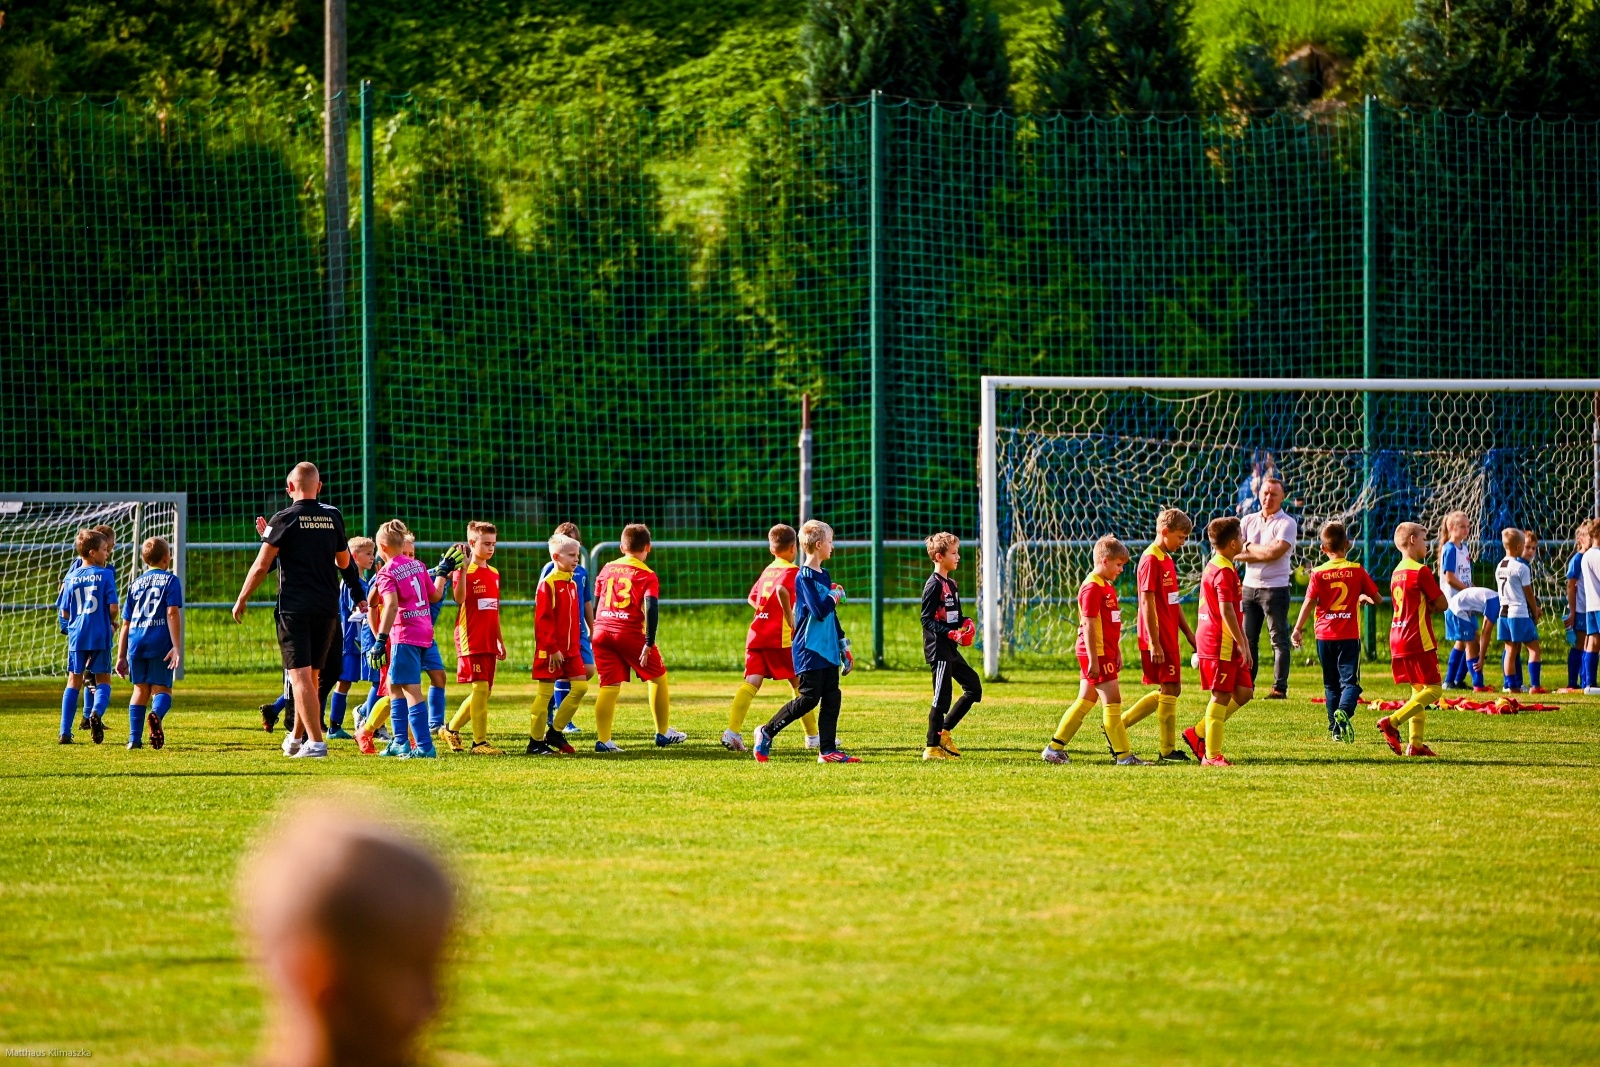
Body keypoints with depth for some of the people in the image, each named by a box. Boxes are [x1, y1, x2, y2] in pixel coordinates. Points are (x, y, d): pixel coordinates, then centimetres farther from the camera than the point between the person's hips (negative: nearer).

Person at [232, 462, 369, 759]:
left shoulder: (284, 519, -6)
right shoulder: (333, 517, 7)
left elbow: (261, 566, -5)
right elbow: (344, 562, 19)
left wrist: (242, 599, 7)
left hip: (294, 609, -5)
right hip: (327, 609, 5)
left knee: (301, 676, -6)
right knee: (313, 676, 15)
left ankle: (315, 742, -16)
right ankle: (297, 737, 26)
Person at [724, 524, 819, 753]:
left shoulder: (767, 571, 19)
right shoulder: (791, 571, -4)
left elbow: (752, 599, 27)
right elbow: (782, 590, -24)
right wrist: (790, 617, -16)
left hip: (756, 633, 6)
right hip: (780, 637, -6)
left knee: (752, 682, -4)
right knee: (799, 684, 7)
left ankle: (732, 731, -22)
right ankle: (813, 736, 15)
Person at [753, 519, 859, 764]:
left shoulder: (823, 576, 15)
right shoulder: (804, 577, -13)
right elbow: (820, 611, -24)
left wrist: (844, 648, 22)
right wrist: (836, 596, -5)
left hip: (827, 650, 9)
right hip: (809, 650, -9)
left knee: (832, 697, 3)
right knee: (809, 698, -11)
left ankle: (828, 750, 4)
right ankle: (766, 732, 1)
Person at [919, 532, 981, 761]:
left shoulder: (951, 584, 15)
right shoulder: (934, 585, -13)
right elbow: (927, 620, -17)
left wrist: (966, 623, 2)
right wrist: (951, 633, -26)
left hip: (951, 649, 10)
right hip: (938, 648, -10)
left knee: (974, 688, 11)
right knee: (942, 697, -6)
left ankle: (944, 732, 17)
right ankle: (932, 747, 1)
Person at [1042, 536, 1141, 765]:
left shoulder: (1107, 587, 16)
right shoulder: (1092, 587, -15)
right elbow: (1088, 625, -19)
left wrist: (1117, 652, 23)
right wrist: (1093, 660, -21)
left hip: (1106, 652, 10)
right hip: (1096, 653, -10)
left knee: (1085, 702, 11)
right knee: (1112, 701, -8)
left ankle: (1054, 749, 15)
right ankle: (1124, 755, -5)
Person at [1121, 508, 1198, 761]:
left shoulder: (1167, 560, 15)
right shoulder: (1151, 560, -14)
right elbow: (1147, 603, -18)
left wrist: (1189, 634, 23)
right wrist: (1154, 644, -21)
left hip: (1169, 635, 10)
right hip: (1159, 638, -10)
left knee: (1169, 690, 13)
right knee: (1170, 689, -5)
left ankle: (1118, 725, 18)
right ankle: (1168, 750, 1)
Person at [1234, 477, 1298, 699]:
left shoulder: (1286, 524, -4)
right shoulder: (1248, 521, 11)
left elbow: (1275, 552, -18)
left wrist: (1249, 548, -3)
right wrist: (1264, 553, -9)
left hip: (1275, 587, -5)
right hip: (1249, 587, 6)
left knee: (1279, 640, -3)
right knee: (1247, 639, 8)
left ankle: (1280, 688, -2)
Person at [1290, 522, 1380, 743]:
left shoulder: (1318, 573, -3)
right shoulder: (1357, 571, -1)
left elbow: (1309, 603, -7)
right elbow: (1377, 598, 5)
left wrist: (1298, 629, 1)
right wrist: (1364, 598, 26)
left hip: (1324, 635, 1)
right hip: (1349, 635, -1)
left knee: (1331, 683, 12)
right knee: (1350, 681, -3)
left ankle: (1336, 729, 12)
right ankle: (1344, 711, -32)